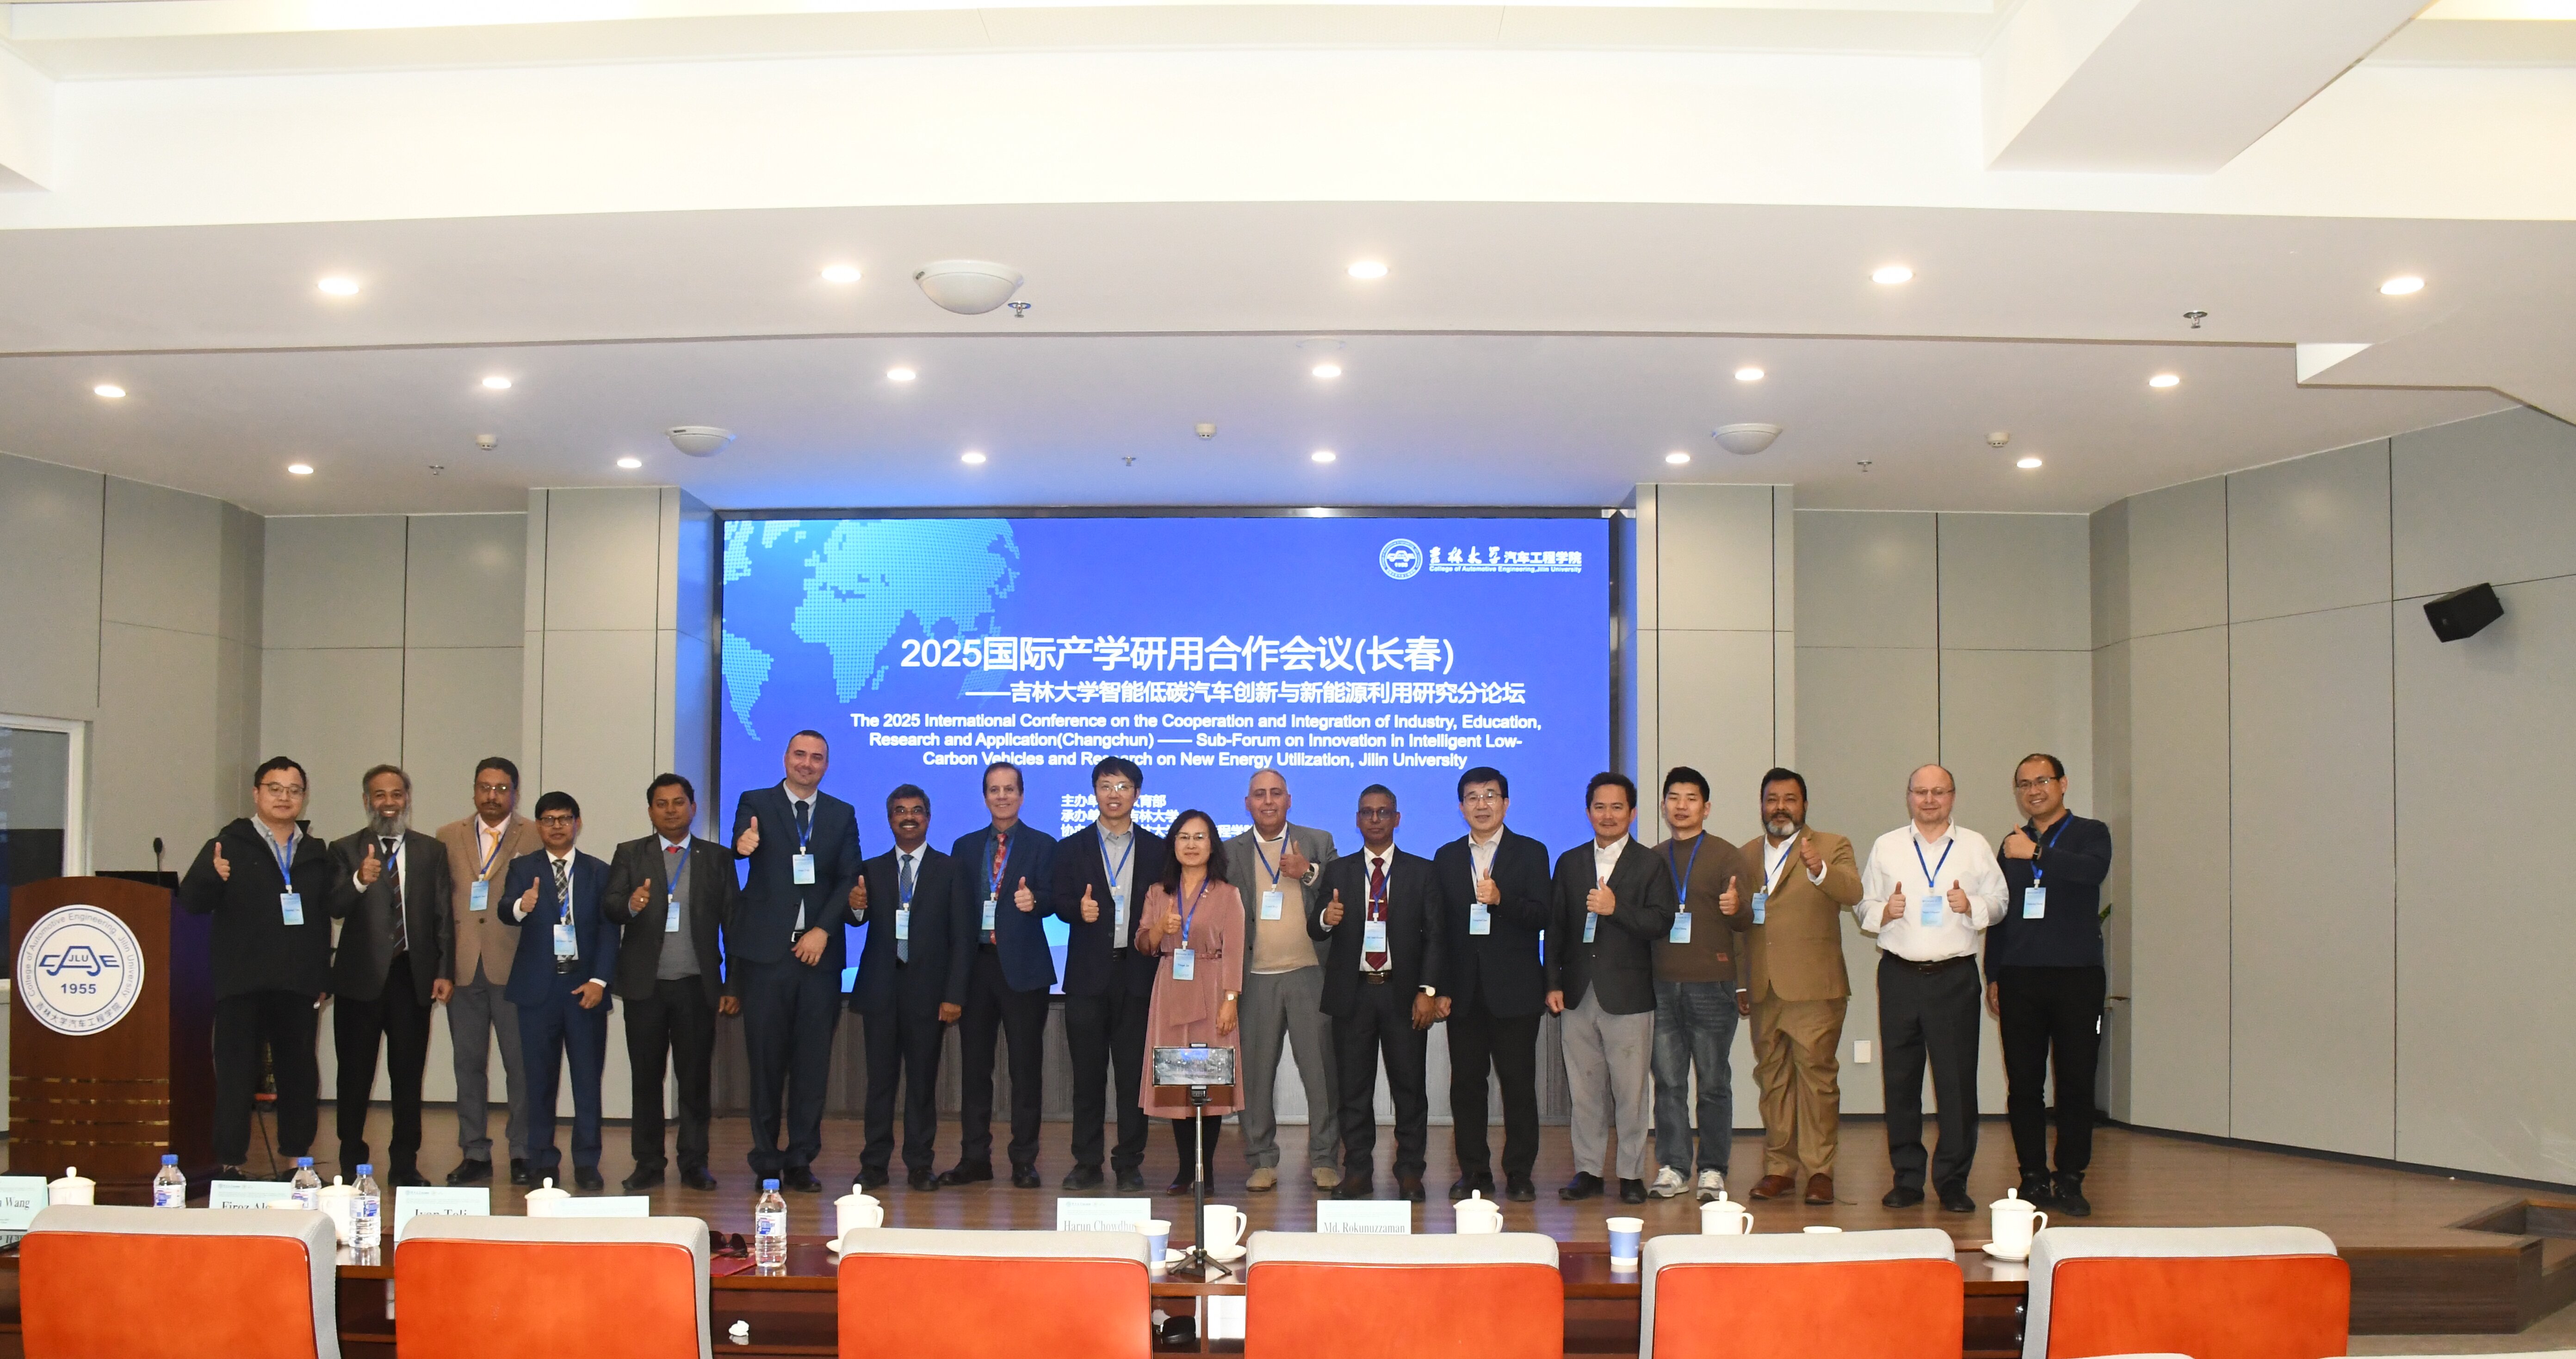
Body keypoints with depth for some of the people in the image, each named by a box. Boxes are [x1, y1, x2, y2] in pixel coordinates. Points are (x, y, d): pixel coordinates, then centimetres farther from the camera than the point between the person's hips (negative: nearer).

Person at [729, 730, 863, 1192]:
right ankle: (767, 1162, 12)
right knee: (766, 1059, 3)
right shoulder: (756, 803, 5)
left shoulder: (842, 815, 12)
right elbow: (742, 844, -15)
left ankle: (801, 1161, 12)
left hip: (819, 951, 2)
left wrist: (823, 930, -8)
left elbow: (849, 879, 5)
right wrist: (744, 844, -39)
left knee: (813, 1062, 4)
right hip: (766, 952, -2)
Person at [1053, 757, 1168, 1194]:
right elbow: (1060, 903, 3)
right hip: (1089, 974, 0)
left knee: (1134, 1074, 2)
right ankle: (1087, 1163, 13)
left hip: (1138, 973, 0)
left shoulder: (1157, 850, 9)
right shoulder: (1072, 849, 10)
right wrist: (1078, 909, -18)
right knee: (1088, 1074, 5)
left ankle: (1129, 1164, 11)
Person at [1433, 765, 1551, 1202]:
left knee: (1519, 1084, 0)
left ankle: (1519, 1175, 9)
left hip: (1514, 989, -3)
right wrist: (1440, 987, 3)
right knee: (1466, 1083, 5)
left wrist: (1501, 899, -23)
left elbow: (1540, 917, -6)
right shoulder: (1446, 858, 12)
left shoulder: (1531, 853, 3)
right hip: (1464, 991, 3)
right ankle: (1473, 1173, 13)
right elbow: (1439, 927, 9)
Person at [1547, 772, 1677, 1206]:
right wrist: (1553, 983, 5)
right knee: (1585, 1089, 6)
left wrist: (1616, 908, -20)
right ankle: (1588, 1170, 15)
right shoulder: (1570, 863, 13)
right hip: (1578, 993, 3)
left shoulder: (1650, 864, 3)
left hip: (1628, 995, -3)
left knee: (1630, 1091, 0)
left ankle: (1631, 1174, 9)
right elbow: (1556, 927, 12)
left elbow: (1662, 923, -7)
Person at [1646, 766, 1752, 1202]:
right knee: (1668, 1081, 4)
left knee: (1714, 1082, 1)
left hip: (1711, 984, -3)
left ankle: (1712, 1170, 9)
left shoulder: (1726, 856, 3)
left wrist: (1735, 910, -25)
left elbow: (1746, 921, -3)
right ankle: (1672, 1167, 11)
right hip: (1662, 984, 3)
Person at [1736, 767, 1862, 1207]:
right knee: (1772, 1079, 8)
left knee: (1817, 1077, -5)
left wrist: (1819, 870, -36)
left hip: (1813, 988, -4)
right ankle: (1779, 1168, 15)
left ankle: (1820, 1170, 1)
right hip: (1763, 989, 4)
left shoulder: (1831, 847, 3)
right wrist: (1739, 984, 16)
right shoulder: (1746, 856, 16)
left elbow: (1853, 893, -16)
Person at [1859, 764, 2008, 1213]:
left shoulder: (1975, 847, 9)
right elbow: (1864, 907, 13)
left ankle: (1953, 1181, 7)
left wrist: (1972, 906, -10)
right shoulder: (1885, 847, 12)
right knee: (1899, 1079, 4)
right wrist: (1883, 912, -8)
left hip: (1954, 976, -1)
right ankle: (1907, 1179, 14)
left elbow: (1999, 903, 9)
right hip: (1899, 975, 1)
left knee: (1957, 1079, -3)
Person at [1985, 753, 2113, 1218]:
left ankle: (2069, 1182, 6)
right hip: (2020, 978, 3)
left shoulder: (2090, 834, 5)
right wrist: (1993, 975, 14)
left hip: (2077, 975, -3)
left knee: (2076, 1083, -2)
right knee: (2023, 1084, 3)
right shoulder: (2011, 845, 16)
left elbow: (2094, 870, -19)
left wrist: (2037, 854, -24)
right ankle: (2034, 1179, 10)